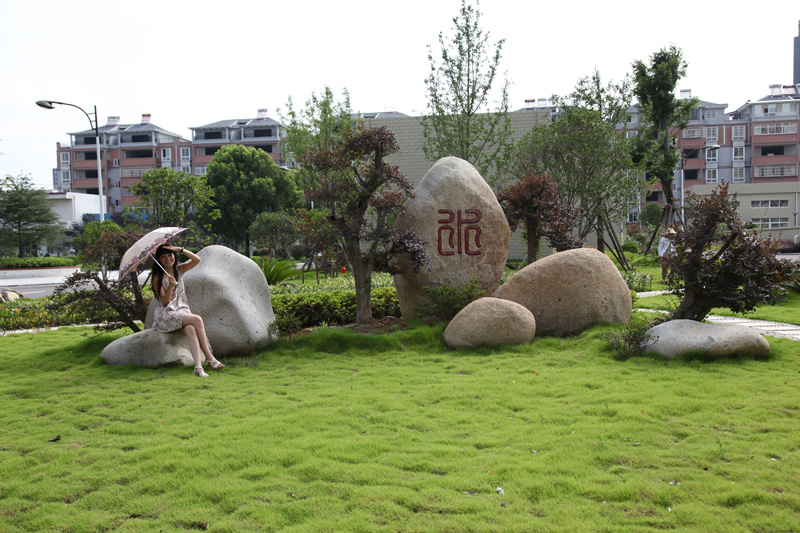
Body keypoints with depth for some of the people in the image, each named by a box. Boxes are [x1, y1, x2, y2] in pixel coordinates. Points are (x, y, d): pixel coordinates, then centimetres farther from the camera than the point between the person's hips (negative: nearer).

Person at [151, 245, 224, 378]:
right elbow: (164, 301, -9)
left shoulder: (179, 270, 11)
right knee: (197, 319, -28)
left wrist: (180, 249, -11)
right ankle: (209, 358, -25)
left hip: (183, 310, 4)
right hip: (166, 315, -4)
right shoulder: (158, 278, -2)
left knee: (190, 329, -31)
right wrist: (171, 286, -24)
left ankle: (198, 367, -40)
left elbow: (197, 260, -5)